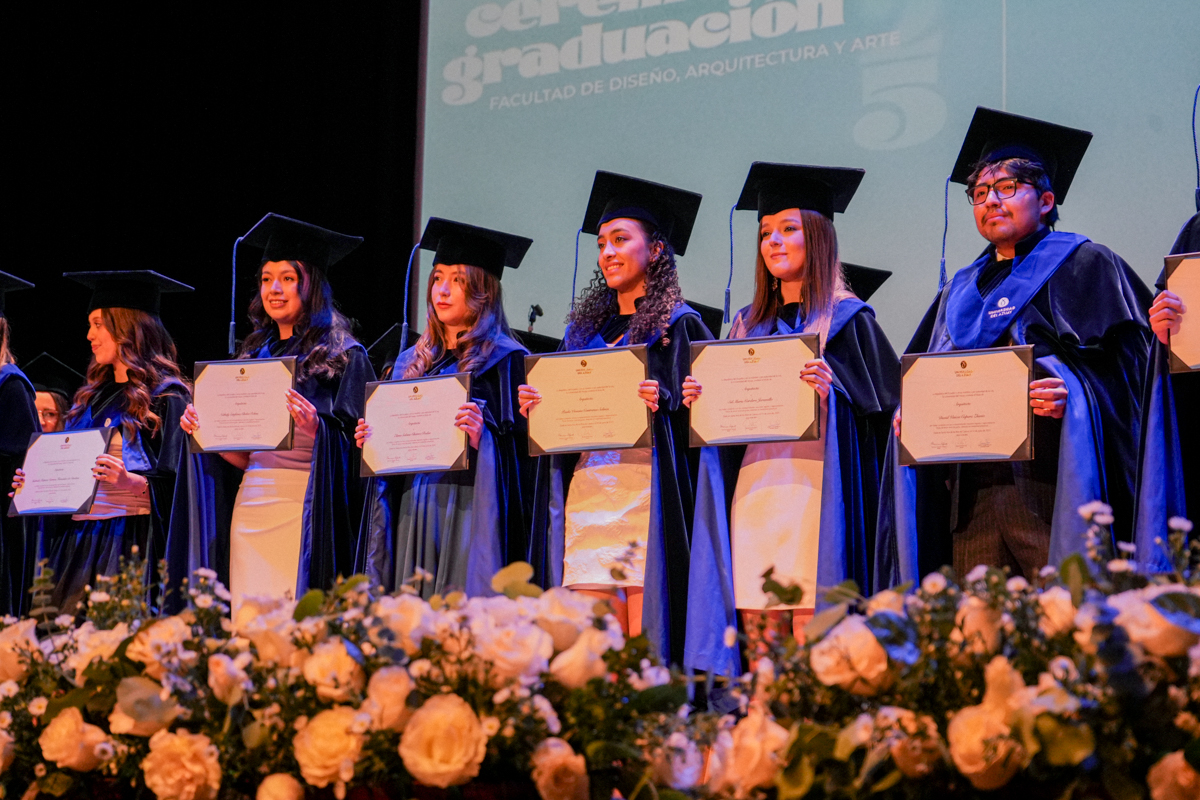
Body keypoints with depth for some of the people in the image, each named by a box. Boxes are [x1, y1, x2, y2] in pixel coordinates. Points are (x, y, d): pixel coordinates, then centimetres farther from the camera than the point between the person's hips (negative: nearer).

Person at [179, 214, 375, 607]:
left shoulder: (343, 356, -1)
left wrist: (316, 428, -25)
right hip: (250, 508, 6)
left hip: (304, 511, -5)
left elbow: (356, 449, -7)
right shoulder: (258, 355, 16)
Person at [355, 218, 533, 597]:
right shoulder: (412, 363, 18)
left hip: (470, 518, -6)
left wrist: (484, 439, -22)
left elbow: (523, 448, -6)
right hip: (411, 519, 6)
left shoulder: (505, 360, 0)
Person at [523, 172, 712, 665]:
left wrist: (665, 403, -21)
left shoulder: (679, 326, 3)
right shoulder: (584, 329, 20)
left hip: (648, 495, -5)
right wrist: (536, 408, 3)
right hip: (585, 495, 5)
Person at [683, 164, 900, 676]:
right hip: (752, 495, 5)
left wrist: (833, 392, -20)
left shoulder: (847, 319, 3)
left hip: (813, 494, -5)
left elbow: (885, 408, -3)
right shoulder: (750, 324, 19)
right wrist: (701, 400, 2)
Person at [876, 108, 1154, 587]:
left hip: (1052, 488, -5)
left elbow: (1124, 360, -4)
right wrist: (911, 411, 3)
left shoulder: (1082, 265, 7)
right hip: (970, 492, 5)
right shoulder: (961, 292, 25)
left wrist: (1073, 394, -21)